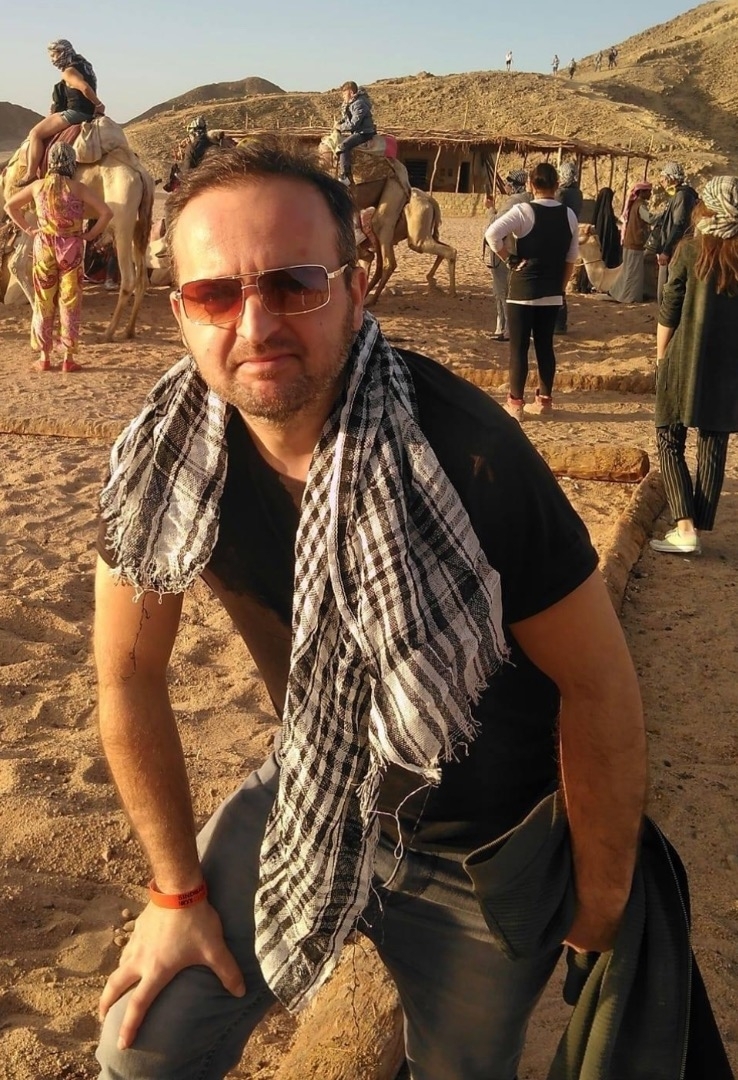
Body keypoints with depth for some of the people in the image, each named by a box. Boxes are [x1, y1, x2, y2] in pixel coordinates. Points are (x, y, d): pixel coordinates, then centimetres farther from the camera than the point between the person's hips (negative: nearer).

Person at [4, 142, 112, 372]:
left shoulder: (38, 186, 3)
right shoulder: (78, 188, -6)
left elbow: (10, 206, 13)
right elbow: (106, 213, -14)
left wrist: (28, 229, 11)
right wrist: (91, 234, -6)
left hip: (44, 247, 2)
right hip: (72, 247, -2)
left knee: (43, 302, 11)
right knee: (70, 303, 5)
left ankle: (44, 357, 13)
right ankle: (68, 358, 7)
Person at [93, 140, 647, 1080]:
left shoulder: (465, 453, -32)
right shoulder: (165, 455, -19)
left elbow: (598, 683, -21)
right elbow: (129, 672, -6)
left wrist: (601, 901, -8)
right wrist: (179, 889, 0)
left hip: (485, 849, -2)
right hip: (313, 792, 3)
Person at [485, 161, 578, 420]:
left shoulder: (524, 211, -10)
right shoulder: (569, 215, 5)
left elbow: (492, 233, -23)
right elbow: (571, 258, 9)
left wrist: (509, 259, -11)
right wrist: (561, 286, 17)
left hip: (523, 290, -5)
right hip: (552, 293, 5)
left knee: (519, 346, 1)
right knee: (545, 344, 14)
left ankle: (515, 403, 2)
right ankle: (544, 400, 19)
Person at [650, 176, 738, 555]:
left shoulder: (690, 250, -9)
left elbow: (668, 313, -6)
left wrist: (661, 358, 6)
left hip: (686, 362, -3)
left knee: (670, 442, 6)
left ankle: (685, 530, -5)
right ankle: (699, 528, 14)